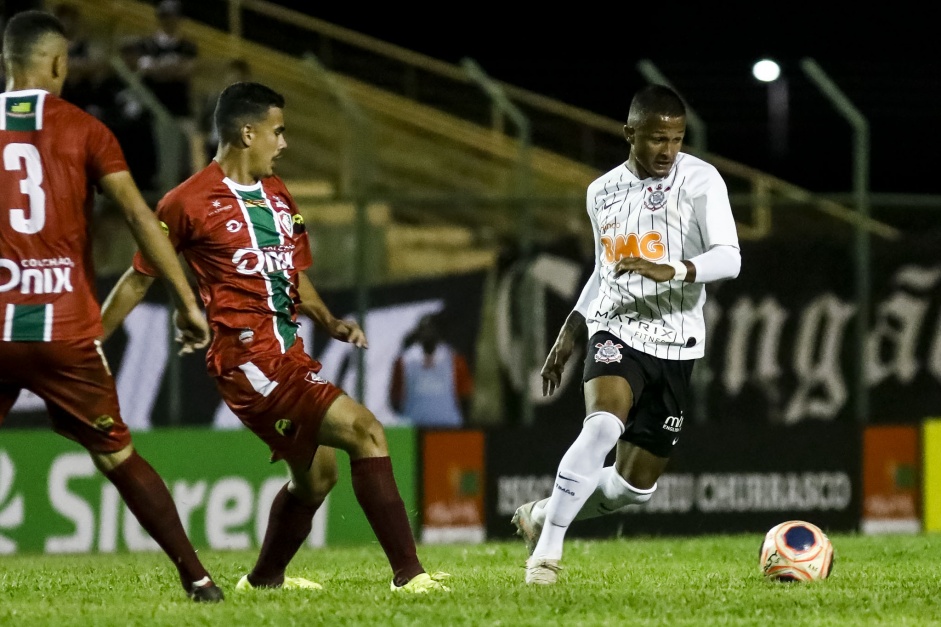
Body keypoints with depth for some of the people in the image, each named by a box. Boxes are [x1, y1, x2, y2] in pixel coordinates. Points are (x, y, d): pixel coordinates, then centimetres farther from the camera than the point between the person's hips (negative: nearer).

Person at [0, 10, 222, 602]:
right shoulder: (83, 130, 1)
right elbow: (141, 217, -5)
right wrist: (188, 301, -3)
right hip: (66, 329, 0)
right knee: (117, 455, 13)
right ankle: (197, 576, 11)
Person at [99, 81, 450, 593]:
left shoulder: (276, 194, 16)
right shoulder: (188, 202, -8)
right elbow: (139, 279, 0)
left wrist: (330, 323, 7)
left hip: (288, 353, 9)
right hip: (246, 357, -9)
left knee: (317, 474, 19)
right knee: (365, 431, -18)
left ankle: (263, 579, 40)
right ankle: (408, 573, -19)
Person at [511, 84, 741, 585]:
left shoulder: (700, 180, -5)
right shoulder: (603, 192, 10)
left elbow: (728, 258, -16)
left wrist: (670, 271, -32)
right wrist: (569, 332, 20)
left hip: (675, 344, -1)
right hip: (615, 332, 1)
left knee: (636, 484, 3)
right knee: (602, 426, -30)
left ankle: (542, 516, 29)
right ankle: (547, 549, -25)